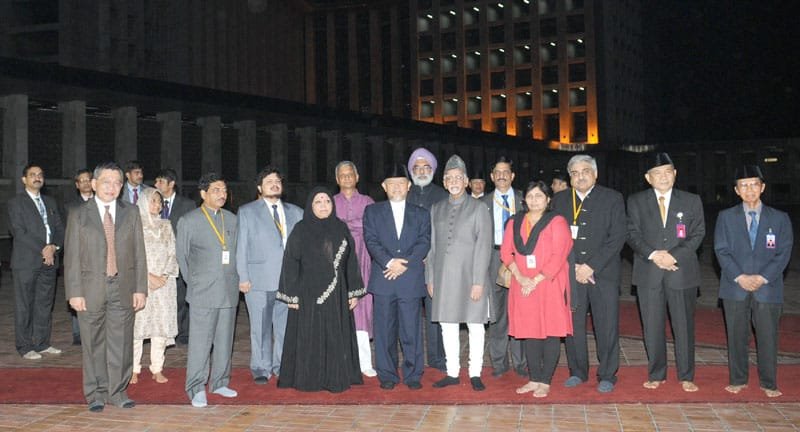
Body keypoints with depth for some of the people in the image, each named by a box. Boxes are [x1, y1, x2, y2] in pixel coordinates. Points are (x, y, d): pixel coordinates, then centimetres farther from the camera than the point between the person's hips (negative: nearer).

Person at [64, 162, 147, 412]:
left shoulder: (131, 214, 8)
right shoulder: (79, 216, 3)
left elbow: (139, 254, 5)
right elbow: (71, 257, 0)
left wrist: (140, 288, -1)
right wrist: (74, 292, -7)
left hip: (123, 289, 1)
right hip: (91, 290, -1)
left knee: (121, 343, 5)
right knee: (94, 345, 6)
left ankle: (118, 392, 17)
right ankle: (96, 394, 18)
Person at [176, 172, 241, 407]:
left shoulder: (232, 219, 11)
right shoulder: (189, 221, -1)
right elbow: (181, 255, 5)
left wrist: (236, 280, 10)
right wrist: (193, 282, 6)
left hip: (229, 291, 4)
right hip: (203, 292, -4)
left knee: (224, 340, 10)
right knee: (200, 341, -5)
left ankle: (219, 382, 21)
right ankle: (197, 389, 2)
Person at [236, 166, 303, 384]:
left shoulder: (295, 212, 14)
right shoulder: (247, 211, 7)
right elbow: (241, 246, 3)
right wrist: (243, 277, -5)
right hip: (259, 279, -2)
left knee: (286, 325, 5)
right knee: (260, 327, 2)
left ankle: (282, 366, 17)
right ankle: (261, 369, 12)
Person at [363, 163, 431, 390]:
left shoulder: (421, 214, 14)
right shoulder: (372, 211, 12)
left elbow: (424, 243, 2)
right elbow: (371, 241, 0)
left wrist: (405, 263, -12)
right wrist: (389, 262, -15)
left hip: (411, 280, 0)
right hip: (383, 279, 0)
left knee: (412, 329, 0)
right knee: (385, 330, 3)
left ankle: (413, 375, 10)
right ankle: (387, 375, 12)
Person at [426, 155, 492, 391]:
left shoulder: (478, 208, -1)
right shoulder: (437, 209, 11)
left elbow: (483, 247, -6)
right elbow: (431, 245, 13)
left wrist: (479, 282, -12)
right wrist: (430, 278, 8)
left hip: (469, 276, -4)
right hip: (444, 277, 4)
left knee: (475, 326, 1)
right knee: (447, 326, 7)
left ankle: (475, 373, 11)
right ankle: (452, 373, 17)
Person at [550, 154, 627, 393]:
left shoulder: (612, 199, 3)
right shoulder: (559, 200, 9)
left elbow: (617, 237, -4)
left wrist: (591, 266, -11)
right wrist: (573, 268, -6)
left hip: (604, 273, -2)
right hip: (571, 273, 2)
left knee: (607, 326, -1)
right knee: (572, 325, 4)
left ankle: (607, 375, 12)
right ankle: (577, 372, 18)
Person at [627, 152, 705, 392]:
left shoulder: (692, 201, 7)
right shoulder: (636, 202, 7)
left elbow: (698, 234, 1)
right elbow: (632, 234, 1)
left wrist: (674, 255, -13)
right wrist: (653, 254, -15)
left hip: (682, 272, 0)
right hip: (648, 273, 0)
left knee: (684, 326, 4)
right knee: (652, 327, 5)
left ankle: (686, 377, 15)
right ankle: (656, 375, 17)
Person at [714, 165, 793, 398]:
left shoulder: (780, 219, 6)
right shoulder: (726, 217, 6)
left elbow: (783, 253, 0)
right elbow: (722, 251, 0)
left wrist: (762, 278, -11)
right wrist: (740, 277, -12)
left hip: (768, 288, 0)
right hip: (735, 288, 0)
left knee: (768, 336, 2)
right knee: (737, 335, 6)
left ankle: (769, 383, 14)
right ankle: (737, 380, 18)